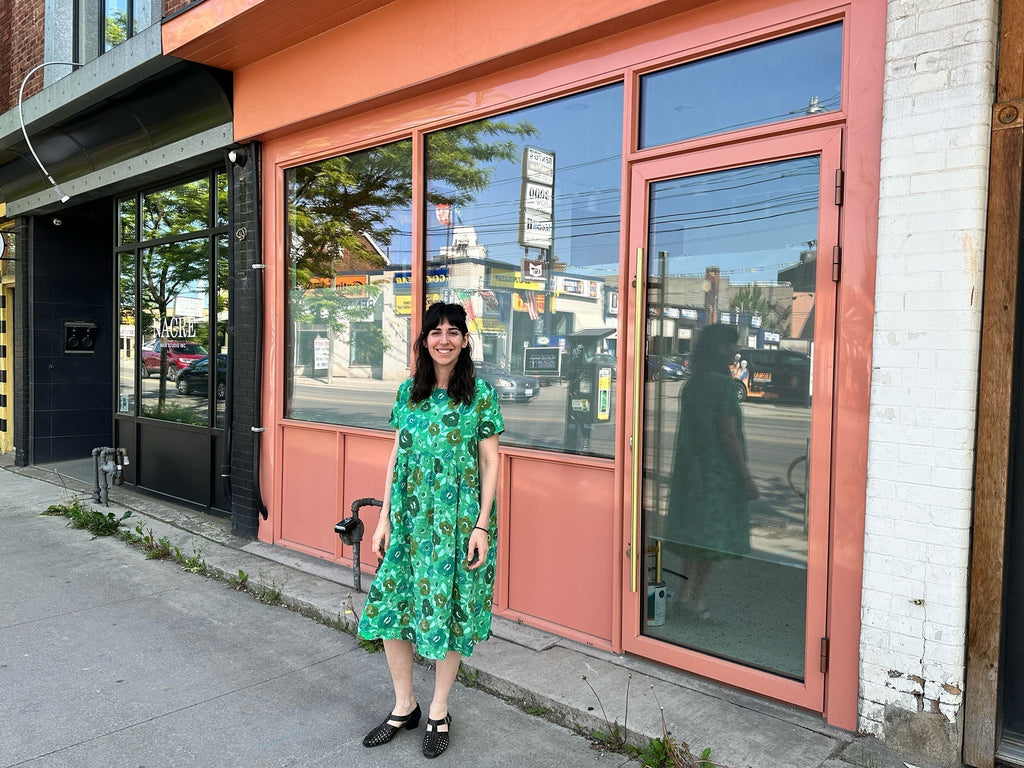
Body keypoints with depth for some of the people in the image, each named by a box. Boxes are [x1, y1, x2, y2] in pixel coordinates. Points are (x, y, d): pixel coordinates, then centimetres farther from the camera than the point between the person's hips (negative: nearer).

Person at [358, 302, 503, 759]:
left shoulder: (480, 393, -5)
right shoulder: (408, 392, 7)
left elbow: (490, 462, -5)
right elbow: (396, 458, 9)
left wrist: (482, 525, -11)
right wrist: (384, 517, 5)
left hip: (458, 521, -4)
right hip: (410, 517, 4)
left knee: (447, 611, 5)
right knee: (390, 605, 5)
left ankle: (439, 712, 27)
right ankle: (404, 707, 27)